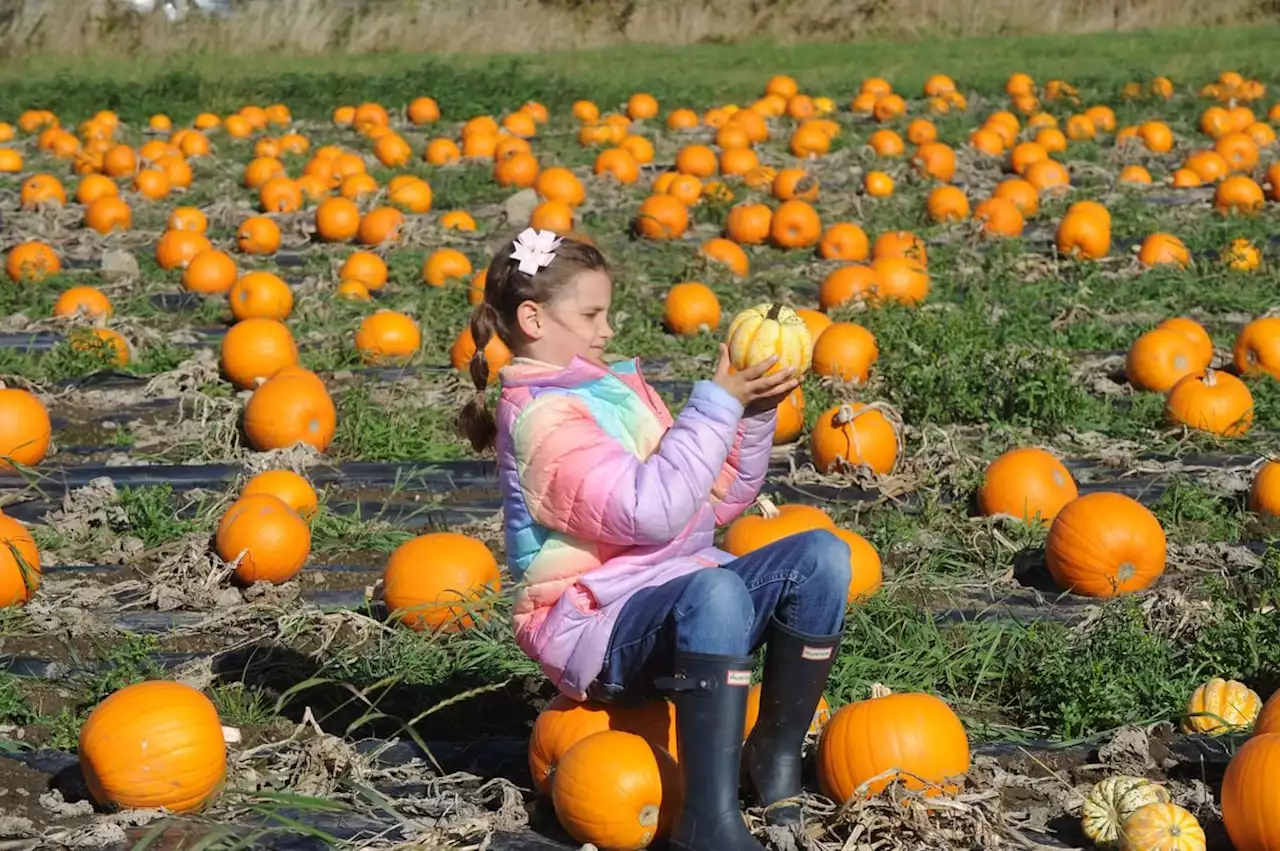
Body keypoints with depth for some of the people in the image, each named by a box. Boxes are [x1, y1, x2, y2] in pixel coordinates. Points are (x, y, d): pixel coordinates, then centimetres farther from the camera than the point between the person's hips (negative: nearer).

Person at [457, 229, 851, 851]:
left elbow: (718, 501, 17)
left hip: (677, 600, 8)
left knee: (820, 555, -9)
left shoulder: (622, 388, 16)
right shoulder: (539, 417, -12)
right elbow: (648, 512, -25)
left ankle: (776, 753, -4)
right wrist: (718, 405, -20)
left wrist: (754, 414, 3)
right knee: (714, 590, -38)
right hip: (597, 629, -8)